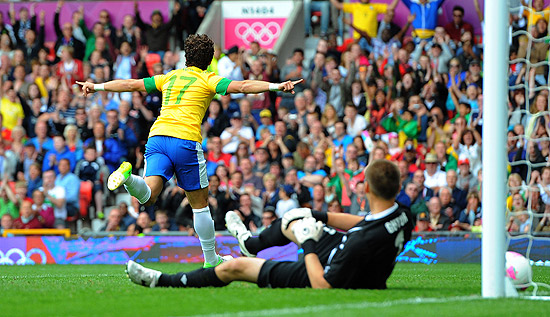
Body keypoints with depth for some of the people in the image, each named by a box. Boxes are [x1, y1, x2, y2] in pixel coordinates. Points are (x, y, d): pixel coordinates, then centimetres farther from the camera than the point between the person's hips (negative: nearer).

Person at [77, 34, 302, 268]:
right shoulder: (207, 80, 10)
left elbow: (131, 84, 28)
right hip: (186, 139, -4)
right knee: (199, 203, 9)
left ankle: (127, 176, -43)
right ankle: (211, 261, 17)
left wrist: (97, 87, 39)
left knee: (147, 195, -12)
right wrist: (276, 86, -10)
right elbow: (242, 86, -5)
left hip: (157, 136, 4)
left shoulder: (170, 77, 23)